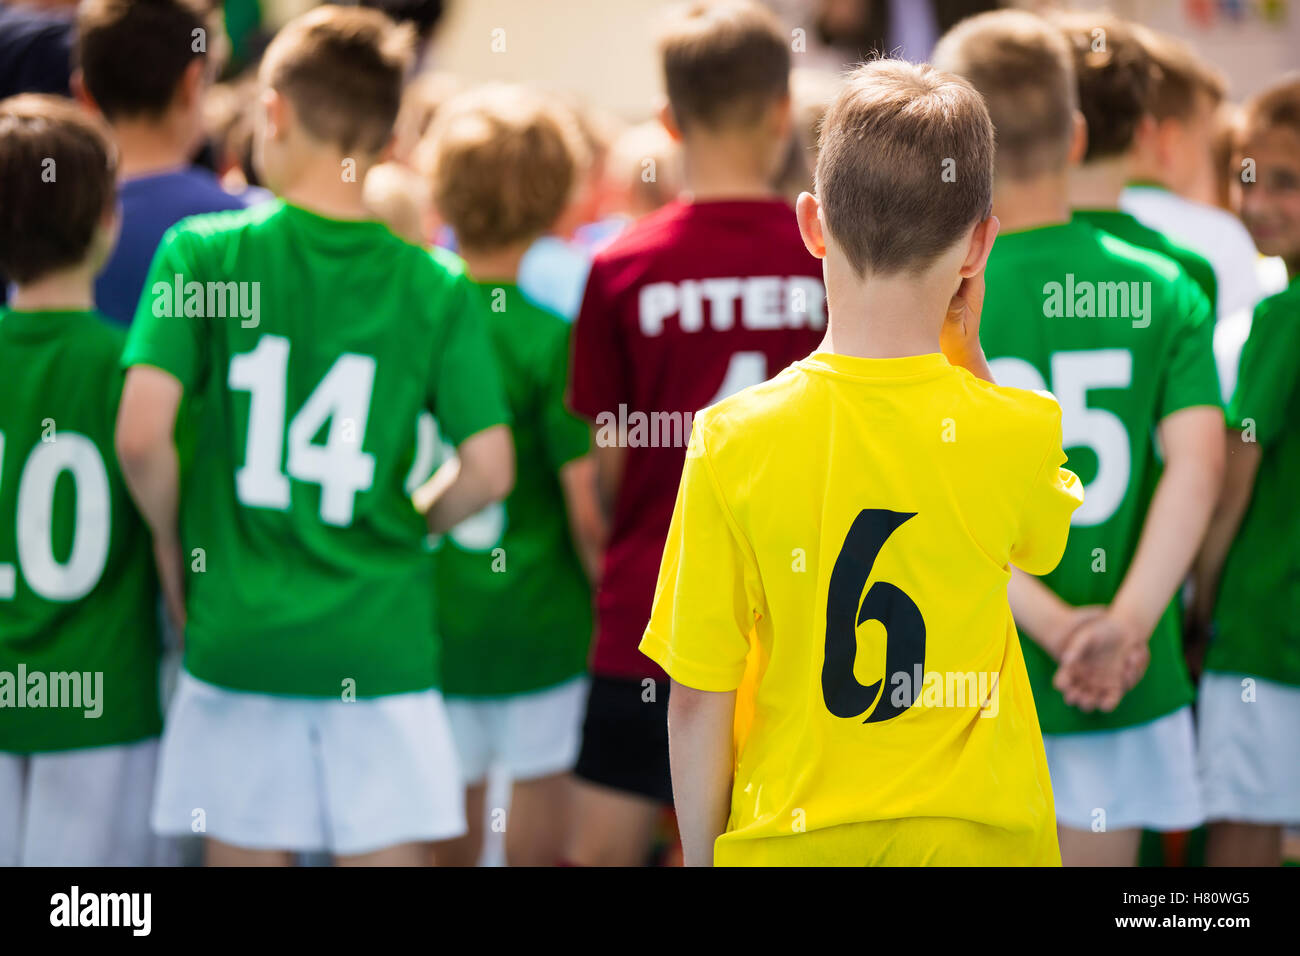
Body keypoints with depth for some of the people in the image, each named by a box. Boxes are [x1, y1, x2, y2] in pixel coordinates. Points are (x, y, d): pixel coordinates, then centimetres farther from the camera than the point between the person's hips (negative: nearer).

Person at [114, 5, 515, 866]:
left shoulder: (204, 250, -4)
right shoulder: (437, 287, -2)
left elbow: (141, 436, -13)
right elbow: (488, 469, -6)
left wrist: (173, 541, 6)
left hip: (237, 634, 0)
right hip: (382, 646, 0)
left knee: (241, 850, 9)